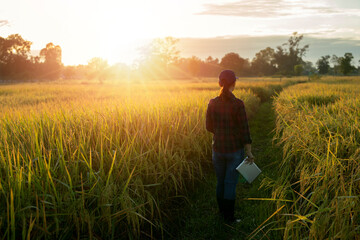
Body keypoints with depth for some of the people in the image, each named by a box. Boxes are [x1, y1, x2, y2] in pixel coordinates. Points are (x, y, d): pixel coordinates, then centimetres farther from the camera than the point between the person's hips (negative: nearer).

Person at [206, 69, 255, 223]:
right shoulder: (238, 104, -17)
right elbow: (244, 130, -14)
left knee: (220, 182, 18)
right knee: (231, 184, 7)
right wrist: (249, 152, -5)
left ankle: (222, 213, 32)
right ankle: (229, 218, 16)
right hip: (235, 150, -3)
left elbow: (209, 127, 6)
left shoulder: (212, 103, -5)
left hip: (218, 149, 4)